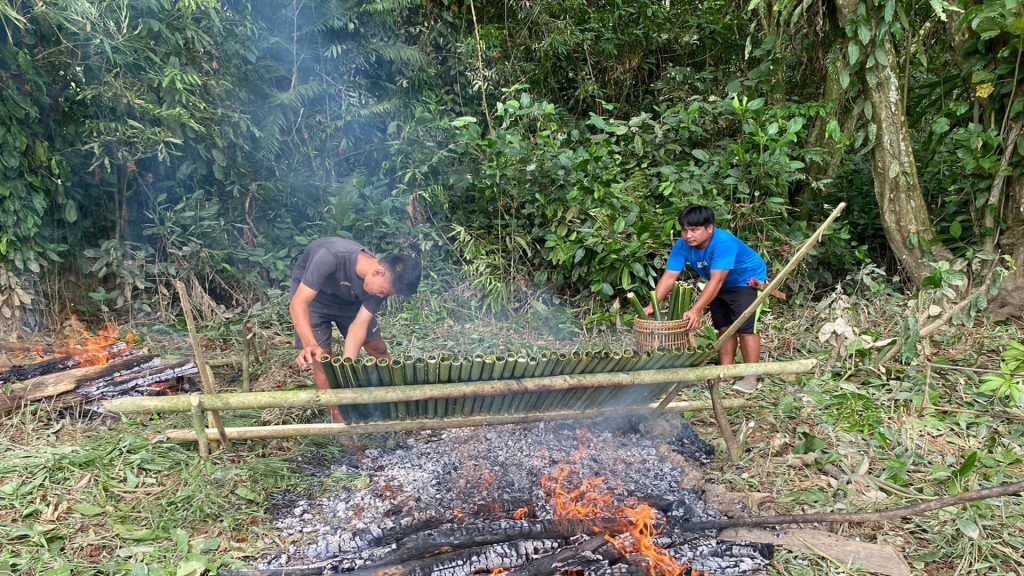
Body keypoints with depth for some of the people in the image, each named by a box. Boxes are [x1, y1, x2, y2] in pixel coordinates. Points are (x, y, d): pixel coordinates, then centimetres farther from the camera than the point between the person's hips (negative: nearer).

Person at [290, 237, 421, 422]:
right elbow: (298, 303, -41)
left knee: (378, 349, 4)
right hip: (312, 297, -4)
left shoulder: (381, 283, -26)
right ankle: (339, 421, 5)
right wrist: (310, 344, -55)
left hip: (349, 301, 4)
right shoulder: (331, 257, -42)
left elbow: (359, 325, -25)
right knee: (321, 360, -10)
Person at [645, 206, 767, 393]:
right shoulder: (682, 246, -18)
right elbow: (668, 277, -21)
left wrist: (696, 310, -48)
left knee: (745, 328, -14)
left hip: (749, 280, -7)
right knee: (724, 327, 10)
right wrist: (652, 306, -32)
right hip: (723, 285, 7)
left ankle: (751, 378, -5)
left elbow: (716, 281, -42)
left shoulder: (723, 242, -37)